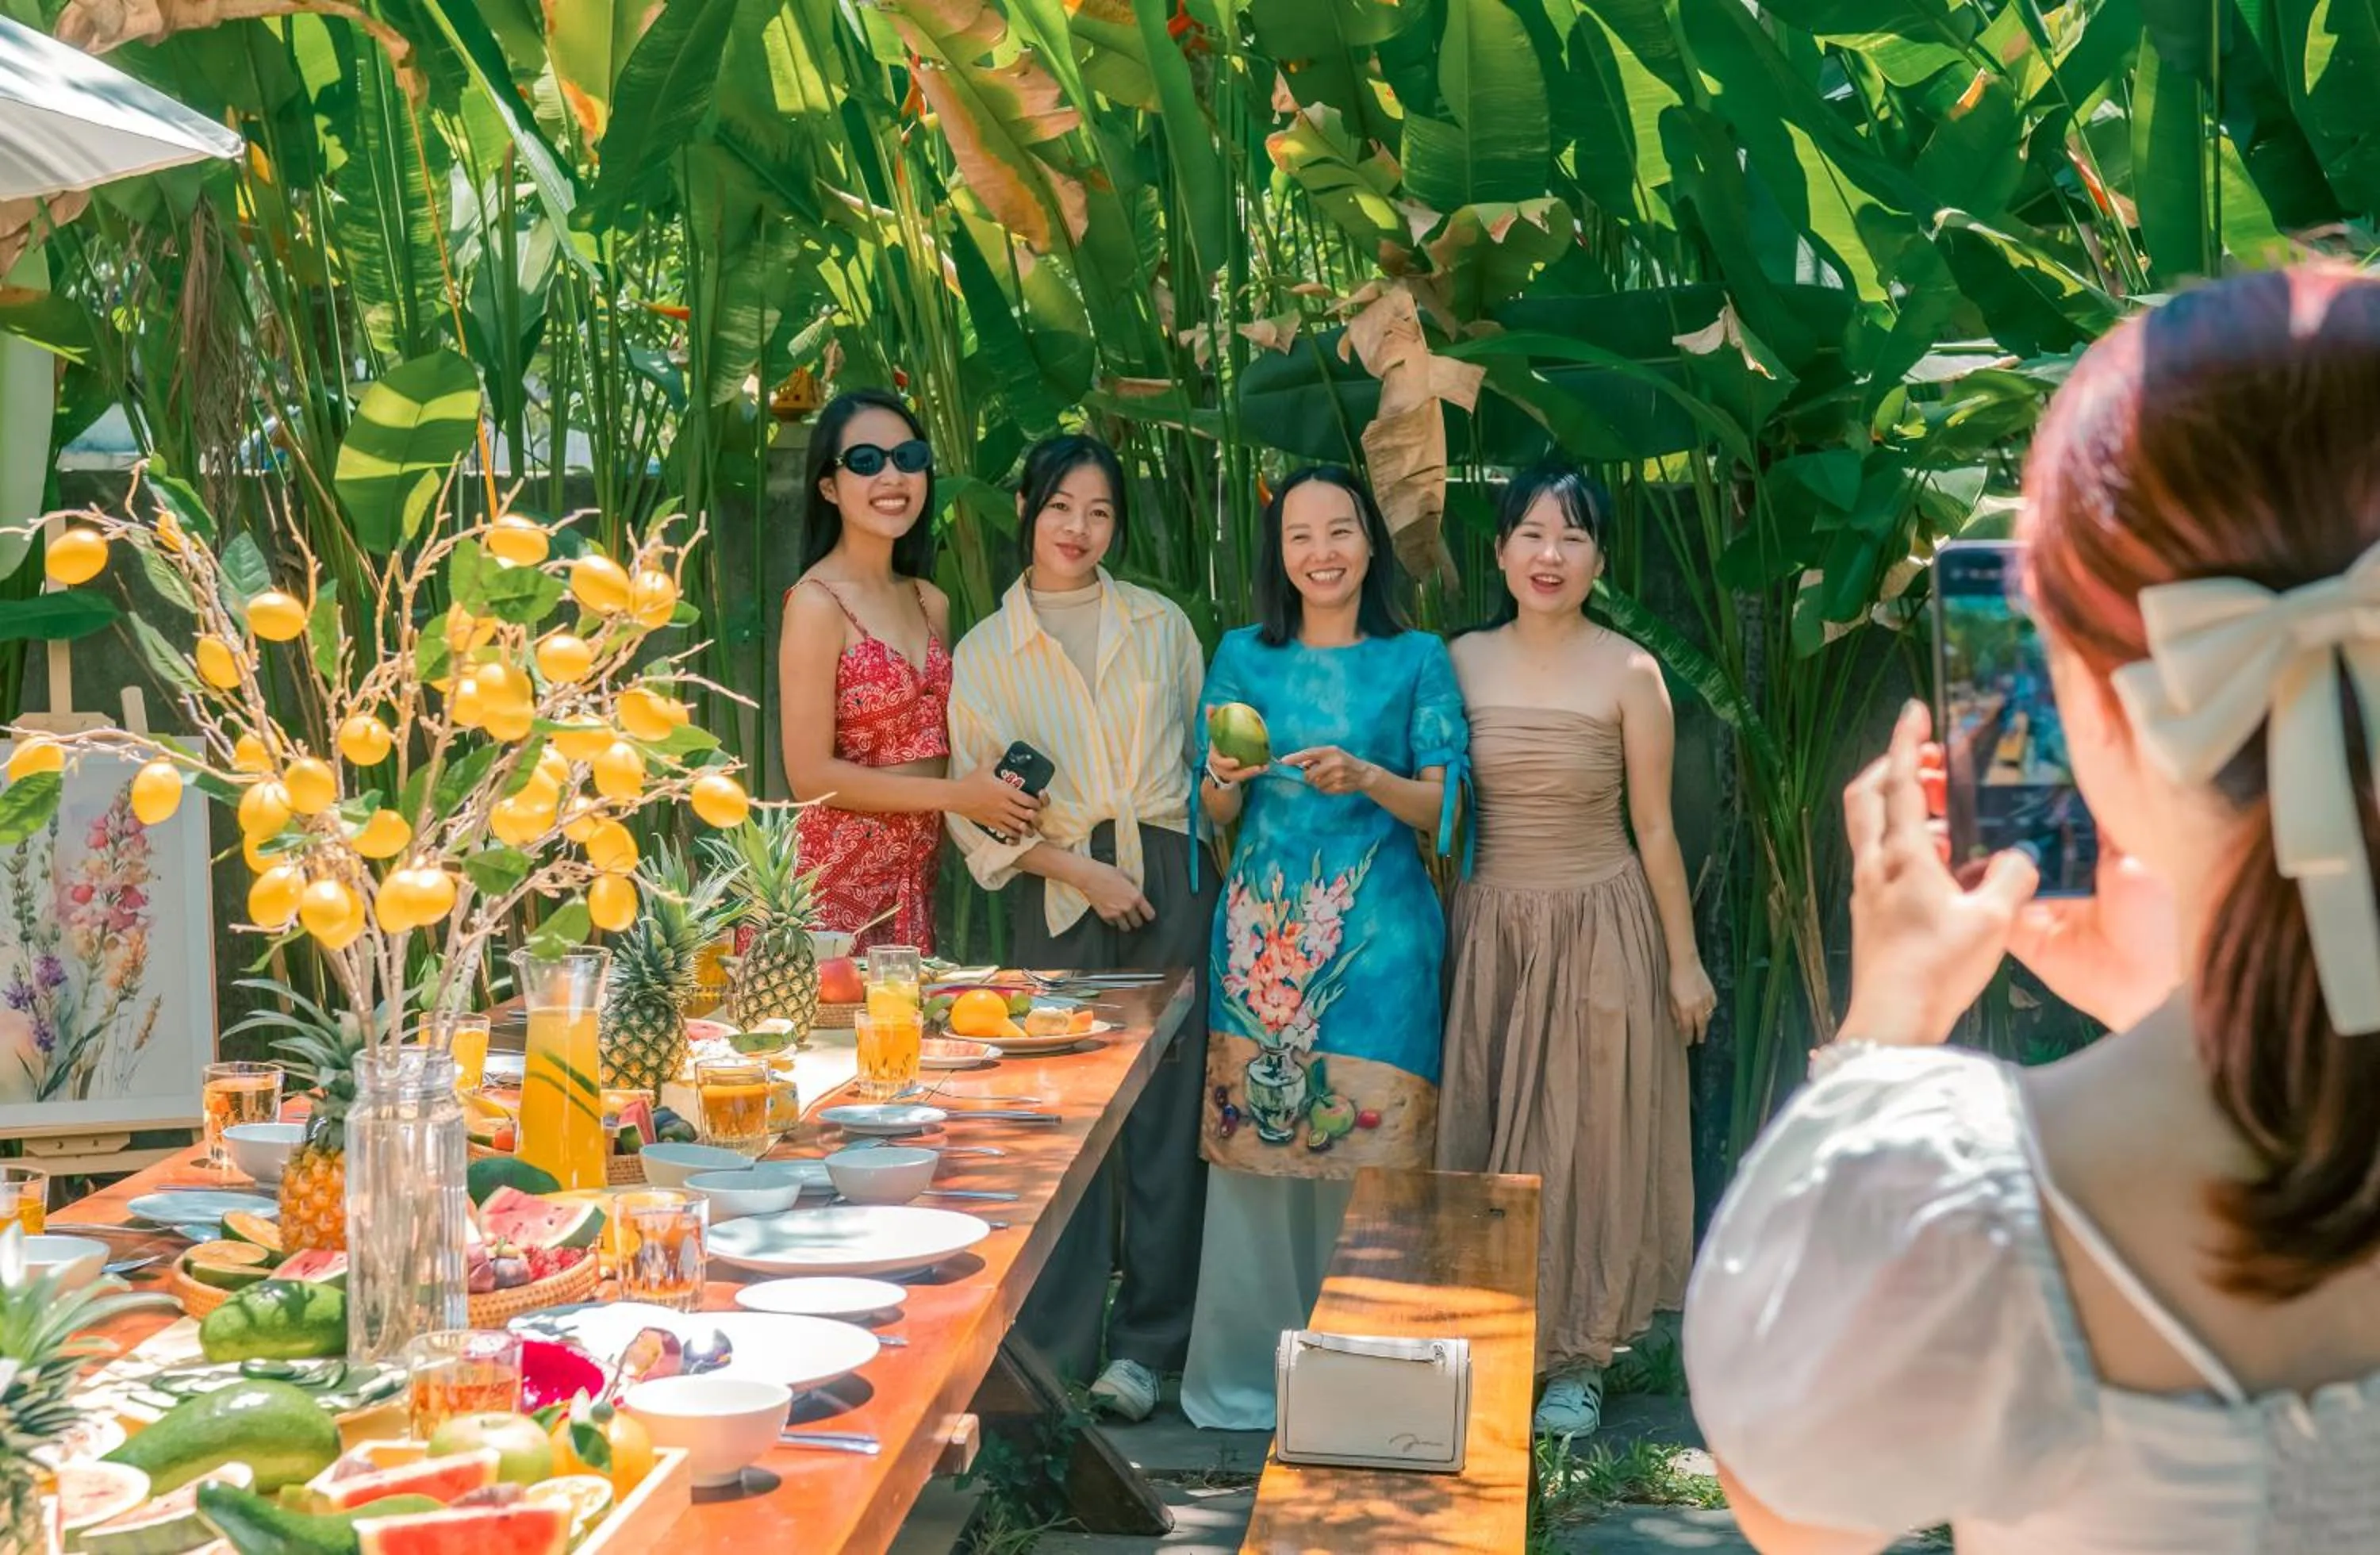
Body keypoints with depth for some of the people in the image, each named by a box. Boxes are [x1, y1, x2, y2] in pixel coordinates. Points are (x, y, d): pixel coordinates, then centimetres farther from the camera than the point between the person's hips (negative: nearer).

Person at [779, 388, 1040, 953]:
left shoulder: (931, 604, 11)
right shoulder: (817, 602, -10)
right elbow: (810, 775, -14)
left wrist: (999, 792, -1)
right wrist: (956, 795, -12)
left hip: (920, 877, 6)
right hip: (839, 879, -6)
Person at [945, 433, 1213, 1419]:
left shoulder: (1161, 626, 12)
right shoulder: (984, 651, 7)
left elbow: (1204, 755, 16)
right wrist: (1081, 872, -9)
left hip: (1170, 886, 1)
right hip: (1059, 898, -1)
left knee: (1166, 1108, 1)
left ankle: (1147, 1341, 11)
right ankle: (1055, 1352, 7)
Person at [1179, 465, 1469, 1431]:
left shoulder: (1417, 660, 5)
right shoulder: (1243, 657, 10)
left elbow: (1446, 806, 1)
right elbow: (1214, 815, 11)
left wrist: (1366, 778, -16)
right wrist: (1227, 779, -10)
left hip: (1376, 938, -1)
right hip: (1264, 934, 2)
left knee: (1369, 1149, -2)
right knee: (1252, 1139, 0)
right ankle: (1244, 1373, 11)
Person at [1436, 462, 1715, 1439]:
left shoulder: (1628, 674, -6)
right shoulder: (1464, 662, 2)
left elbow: (1654, 827, -3)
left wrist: (1685, 959, -1)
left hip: (1599, 927, -2)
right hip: (1487, 926, 3)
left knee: (1588, 1135, 5)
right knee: (1482, 1135, 7)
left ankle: (1578, 1357, 17)